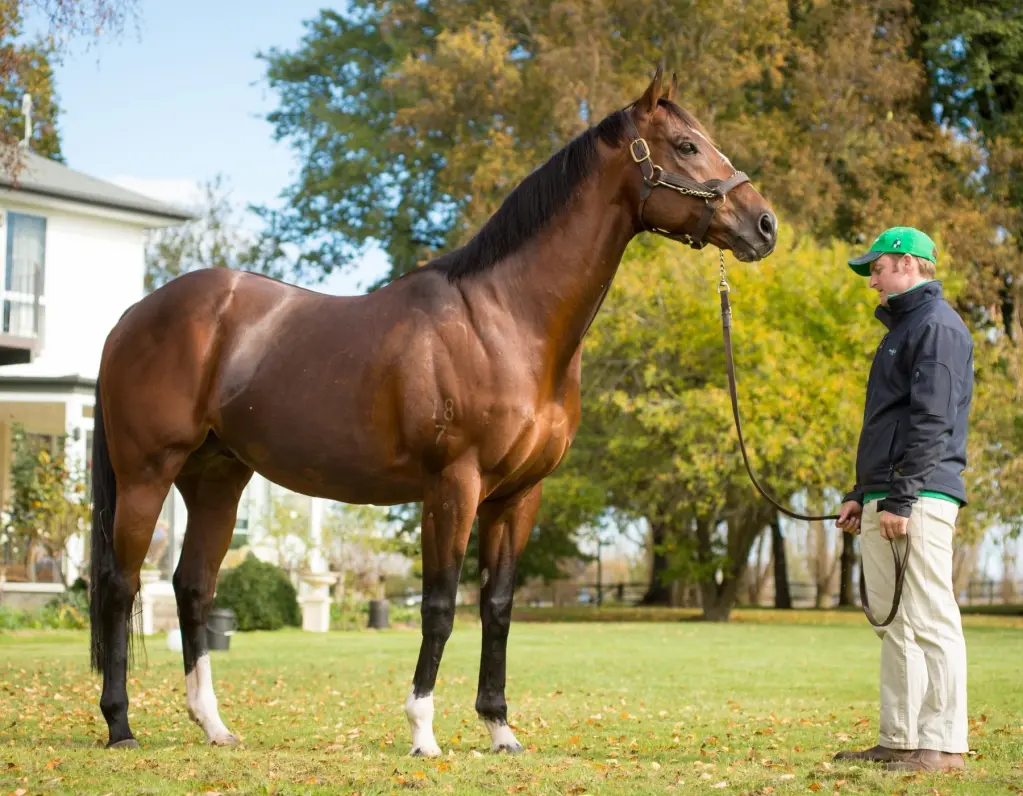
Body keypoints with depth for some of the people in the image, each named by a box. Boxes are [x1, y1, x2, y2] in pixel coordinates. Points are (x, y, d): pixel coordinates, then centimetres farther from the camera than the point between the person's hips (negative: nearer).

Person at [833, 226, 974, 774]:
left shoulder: (938, 326, -8)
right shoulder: (901, 329, 23)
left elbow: (931, 421, -17)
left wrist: (901, 497, -22)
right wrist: (862, 495, 20)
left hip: (918, 501, -10)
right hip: (884, 502, 10)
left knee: (929, 620, -11)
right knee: (893, 623, 10)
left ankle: (943, 745, -12)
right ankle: (899, 741, 13)